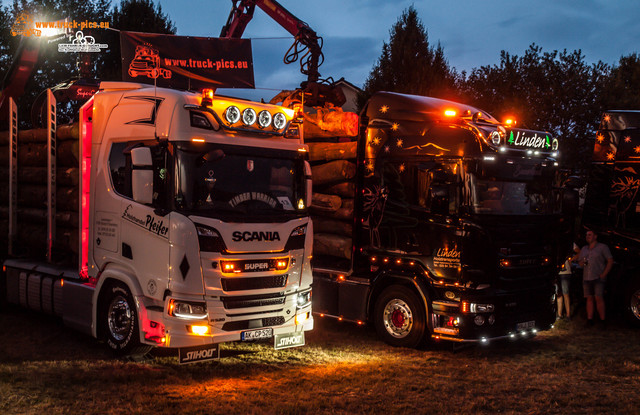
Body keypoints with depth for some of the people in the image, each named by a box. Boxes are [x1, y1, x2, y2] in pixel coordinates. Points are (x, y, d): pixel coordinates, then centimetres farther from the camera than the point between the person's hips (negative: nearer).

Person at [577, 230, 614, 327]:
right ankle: (589, 320, 4)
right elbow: (579, 262, 23)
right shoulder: (584, 249, 17)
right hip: (586, 278, 5)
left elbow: (610, 261, -3)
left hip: (598, 278, -5)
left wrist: (604, 274, -11)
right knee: (589, 299, 3)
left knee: (599, 298, -12)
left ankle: (603, 321, -8)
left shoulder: (602, 247, 1)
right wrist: (582, 263, -3)